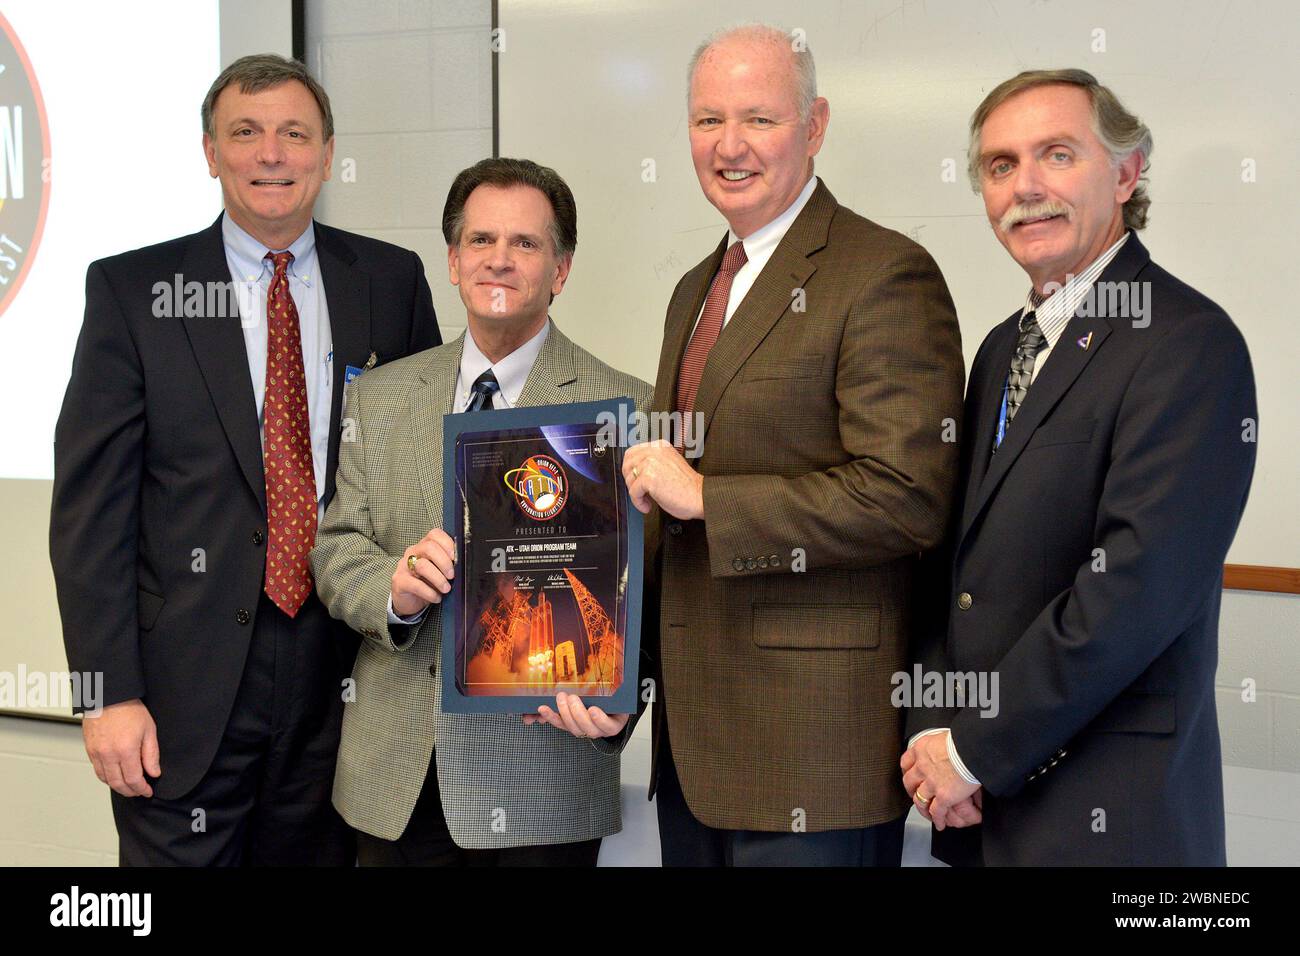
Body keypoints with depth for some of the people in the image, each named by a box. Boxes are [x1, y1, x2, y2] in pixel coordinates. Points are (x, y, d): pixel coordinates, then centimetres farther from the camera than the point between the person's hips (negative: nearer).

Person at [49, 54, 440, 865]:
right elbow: (90, 503, -3)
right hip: (188, 684, -2)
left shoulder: (393, 281, 5)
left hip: (343, 674, 2)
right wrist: (110, 692, -9)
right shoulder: (131, 290, 0)